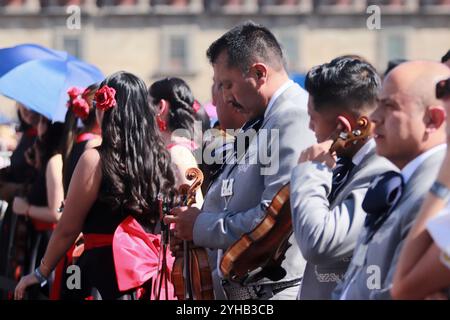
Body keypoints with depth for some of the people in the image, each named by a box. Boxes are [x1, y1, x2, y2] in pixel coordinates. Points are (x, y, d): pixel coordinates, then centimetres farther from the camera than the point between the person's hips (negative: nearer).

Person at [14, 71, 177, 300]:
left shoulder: (96, 160, -9)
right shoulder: (161, 158, 6)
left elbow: (67, 230, -5)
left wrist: (41, 273, 6)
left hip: (108, 272, -6)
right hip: (153, 273, 6)